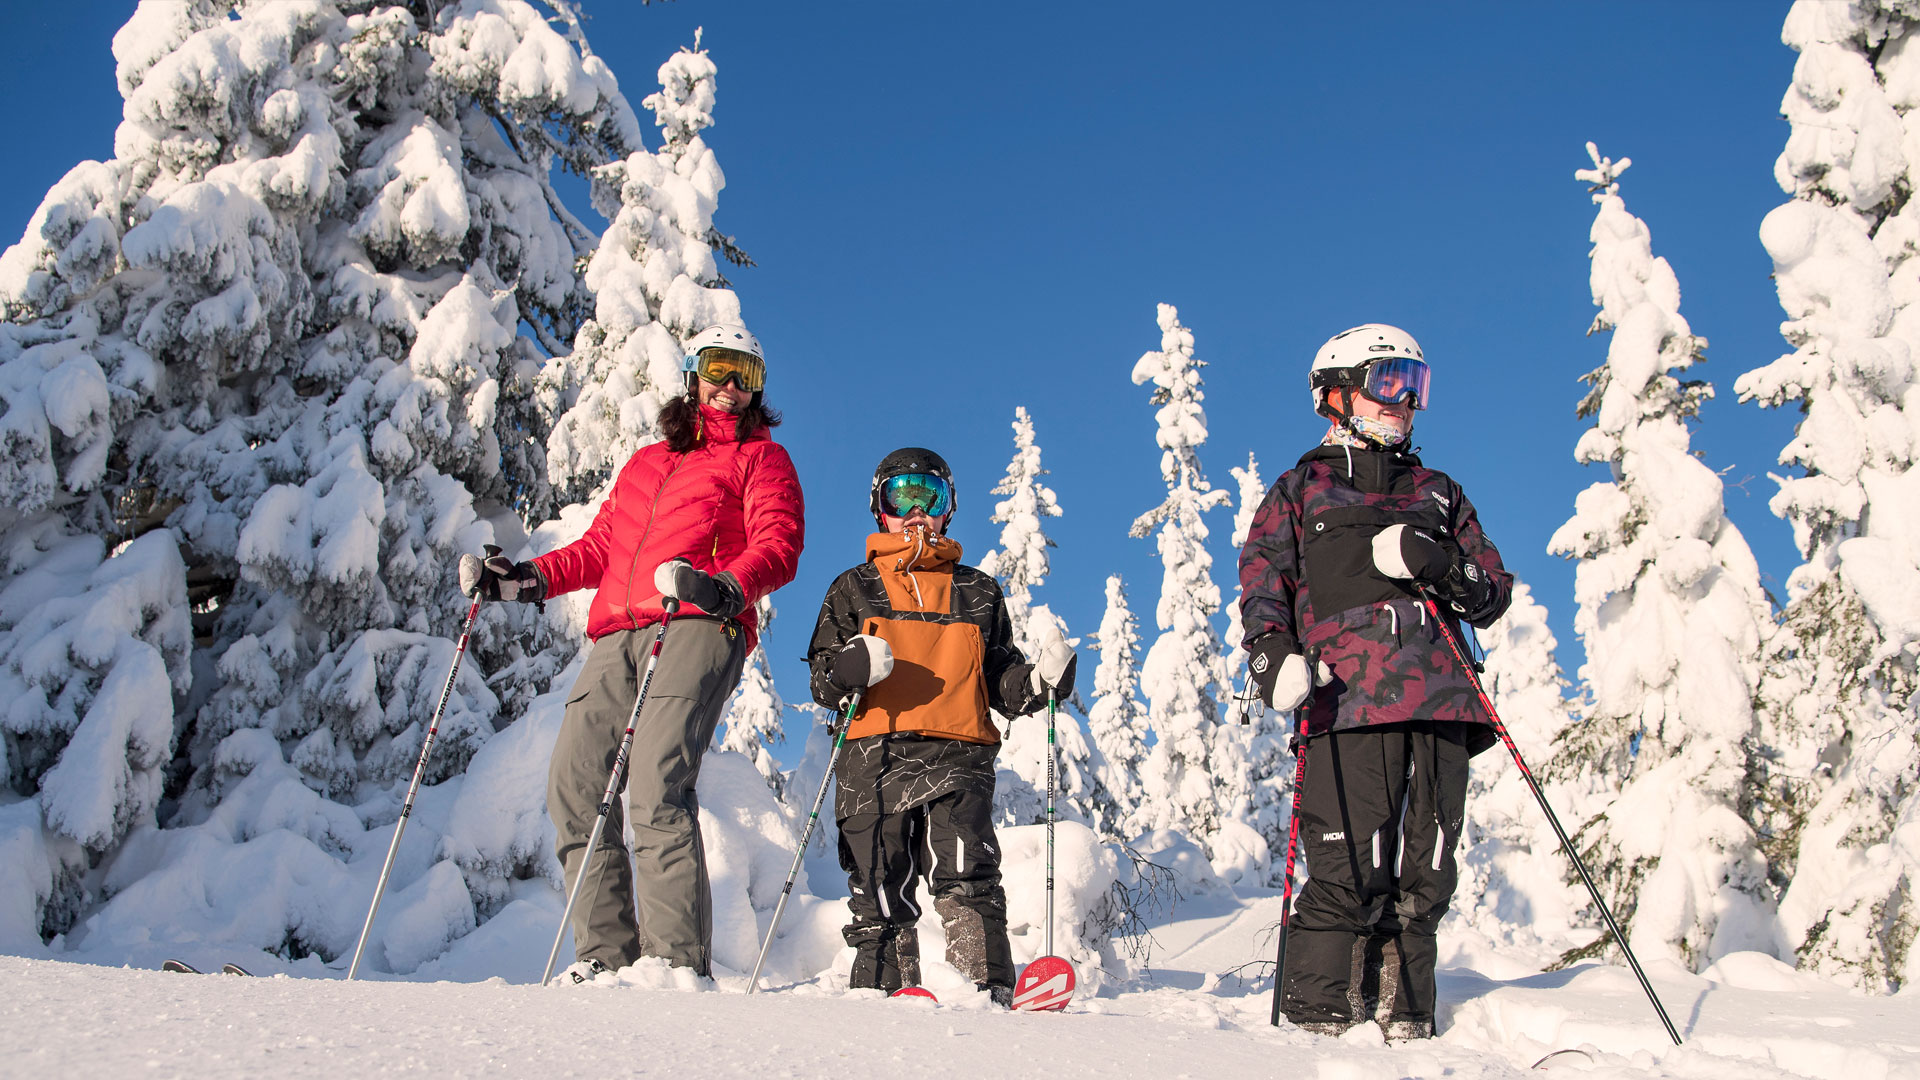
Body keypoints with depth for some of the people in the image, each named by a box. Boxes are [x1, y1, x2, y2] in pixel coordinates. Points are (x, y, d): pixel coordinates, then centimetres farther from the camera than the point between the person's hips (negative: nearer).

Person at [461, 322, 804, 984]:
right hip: (618, 635, 6)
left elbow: (778, 544, 1)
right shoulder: (645, 463, 35)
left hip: (696, 629, -6)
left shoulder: (760, 457, 18)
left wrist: (727, 587, -19)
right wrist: (532, 578, 15)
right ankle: (606, 954, -4)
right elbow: (601, 545, 32)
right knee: (574, 785, -7)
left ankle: (678, 959, -23)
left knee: (656, 786, -22)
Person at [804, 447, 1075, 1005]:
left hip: (958, 757, 0)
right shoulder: (853, 589, 19)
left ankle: (989, 990, -20)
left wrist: (1040, 679, 0)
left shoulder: (979, 592, 23)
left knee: (966, 877, -17)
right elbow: (822, 680, 11)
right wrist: (852, 669, -12)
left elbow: (999, 681, 22)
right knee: (881, 892, -3)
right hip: (876, 759, 0)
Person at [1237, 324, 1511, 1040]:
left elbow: (1495, 590, 22)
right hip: (1350, 707, -4)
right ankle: (1321, 1024, -5)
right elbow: (1262, 582, 6)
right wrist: (1274, 655, -14)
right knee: (1349, 877, -12)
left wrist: (1449, 573, -1)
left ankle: (1404, 1024, 12)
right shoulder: (1302, 490, 17)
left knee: (1423, 879, 3)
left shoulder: (1438, 494, 26)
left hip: (1440, 709, 4)